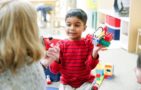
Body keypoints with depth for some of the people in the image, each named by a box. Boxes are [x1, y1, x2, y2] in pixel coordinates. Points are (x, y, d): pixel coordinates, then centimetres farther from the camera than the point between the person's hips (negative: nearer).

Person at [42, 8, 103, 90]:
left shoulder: (88, 43, -5)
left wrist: (94, 54, -30)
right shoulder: (62, 44, -7)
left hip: (85, 82, 0)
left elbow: (90, 66, -11)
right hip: (66, 83, 0)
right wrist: (56, 60, -29)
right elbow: (55, 70, -7)